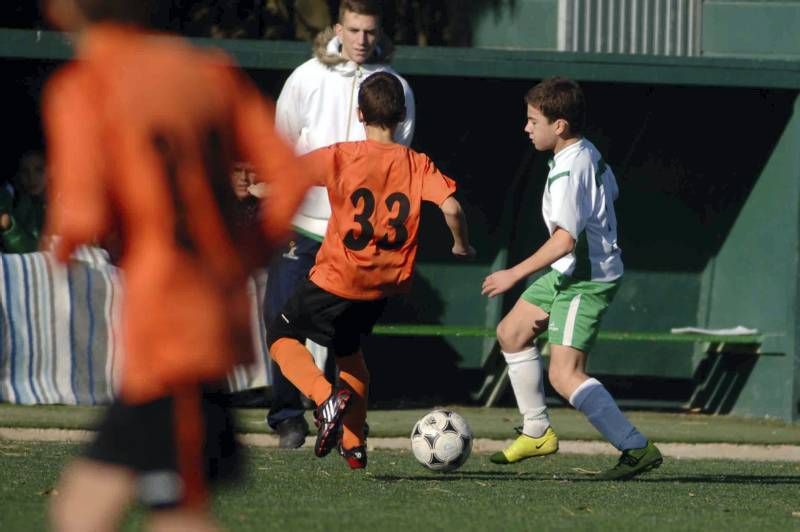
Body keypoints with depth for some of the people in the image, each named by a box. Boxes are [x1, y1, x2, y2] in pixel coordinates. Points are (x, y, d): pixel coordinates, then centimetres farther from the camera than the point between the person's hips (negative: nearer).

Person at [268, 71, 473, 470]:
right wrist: (461, 245, 2)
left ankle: (327, 397, -11)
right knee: (348, 348, 29)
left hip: (337, 279, -5)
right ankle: (353, 444, 28)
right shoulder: (418, 165, -5)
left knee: (282, 336, 14)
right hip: (385, 284, 5)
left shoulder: (342, 156, -12)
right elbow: (450, 206, -16)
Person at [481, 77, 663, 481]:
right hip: (567, 273, 11)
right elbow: (610, 191, 23)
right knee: (511, 334, 21)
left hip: (586, 281, -11)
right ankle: (537, 432, 30)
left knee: (565, 375, -17)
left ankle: (637, 448, -18)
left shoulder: (568, 172, -25)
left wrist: (515, 274, -27)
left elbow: (564, 239, -32)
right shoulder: (589, 153, 5)